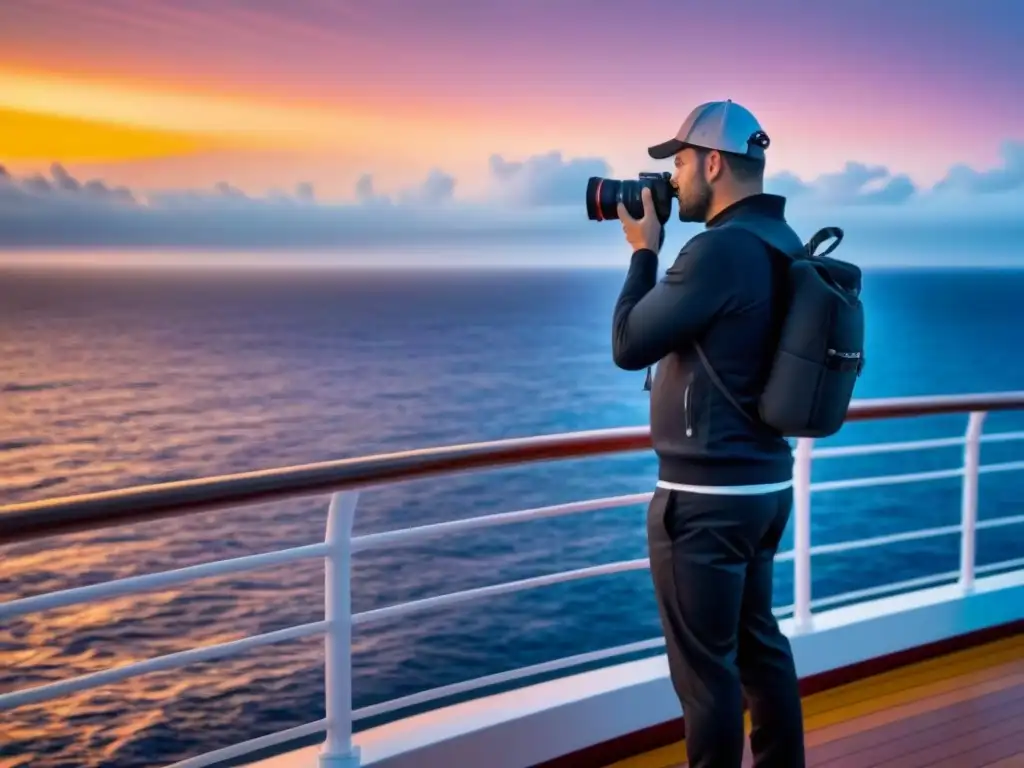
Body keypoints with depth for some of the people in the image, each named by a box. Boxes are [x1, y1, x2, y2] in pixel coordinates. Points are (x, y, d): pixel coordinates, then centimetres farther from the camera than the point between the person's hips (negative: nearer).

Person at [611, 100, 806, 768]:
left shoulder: (719, 249, -21)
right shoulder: (782, 245, 9)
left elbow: (629, 348, -13)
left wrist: (644, 250, -4)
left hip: (706, 495, -10)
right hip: (766, 482, 10)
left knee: (705, 665, 2)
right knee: (759, 642, 20)